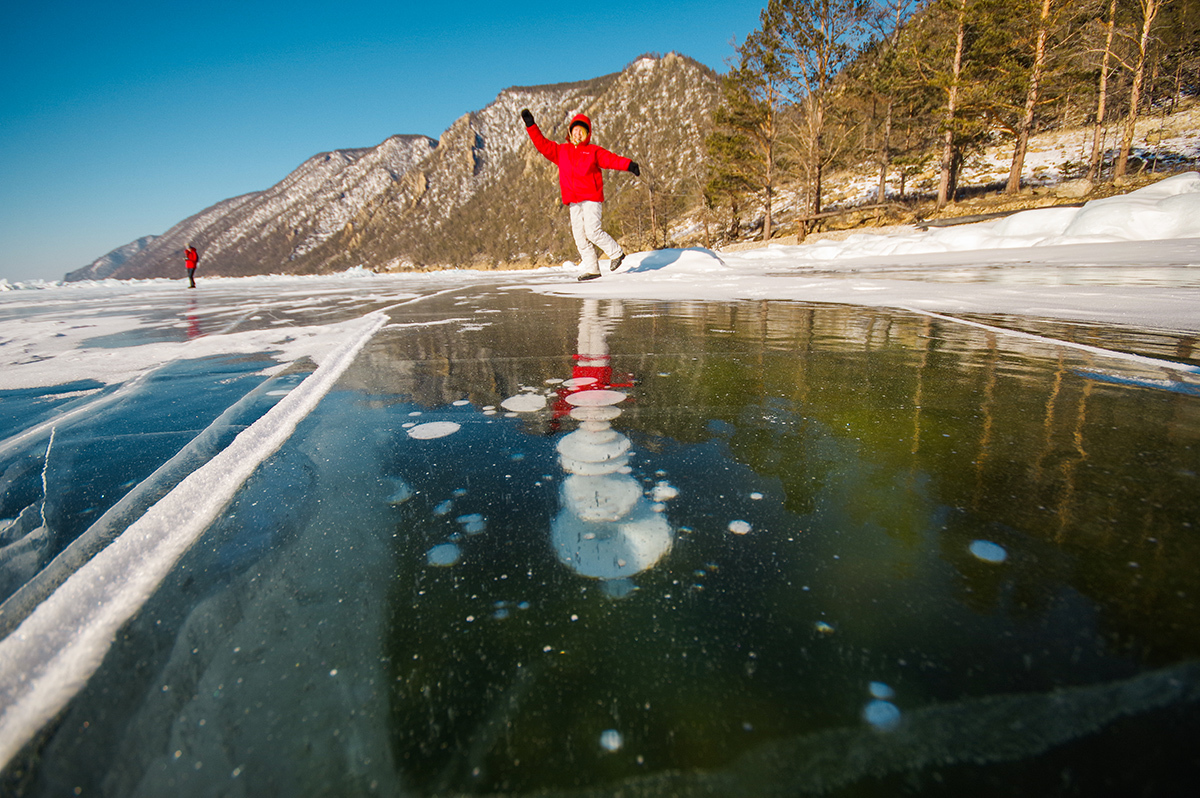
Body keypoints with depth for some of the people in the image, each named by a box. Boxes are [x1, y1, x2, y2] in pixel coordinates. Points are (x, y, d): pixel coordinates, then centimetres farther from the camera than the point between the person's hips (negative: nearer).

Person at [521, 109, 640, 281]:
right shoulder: (560, 151, 18)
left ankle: (616, 252, 4)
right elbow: (542, 144, 17)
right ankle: (591, 269, 5)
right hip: (573, 201, 4)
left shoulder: (594, 151, 9)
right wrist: (531, 125, 10)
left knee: (592, 231, -17)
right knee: (579, 235, 0)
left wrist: (628, 165, -17)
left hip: (591, 197, -4)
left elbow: (611, 159, -2)